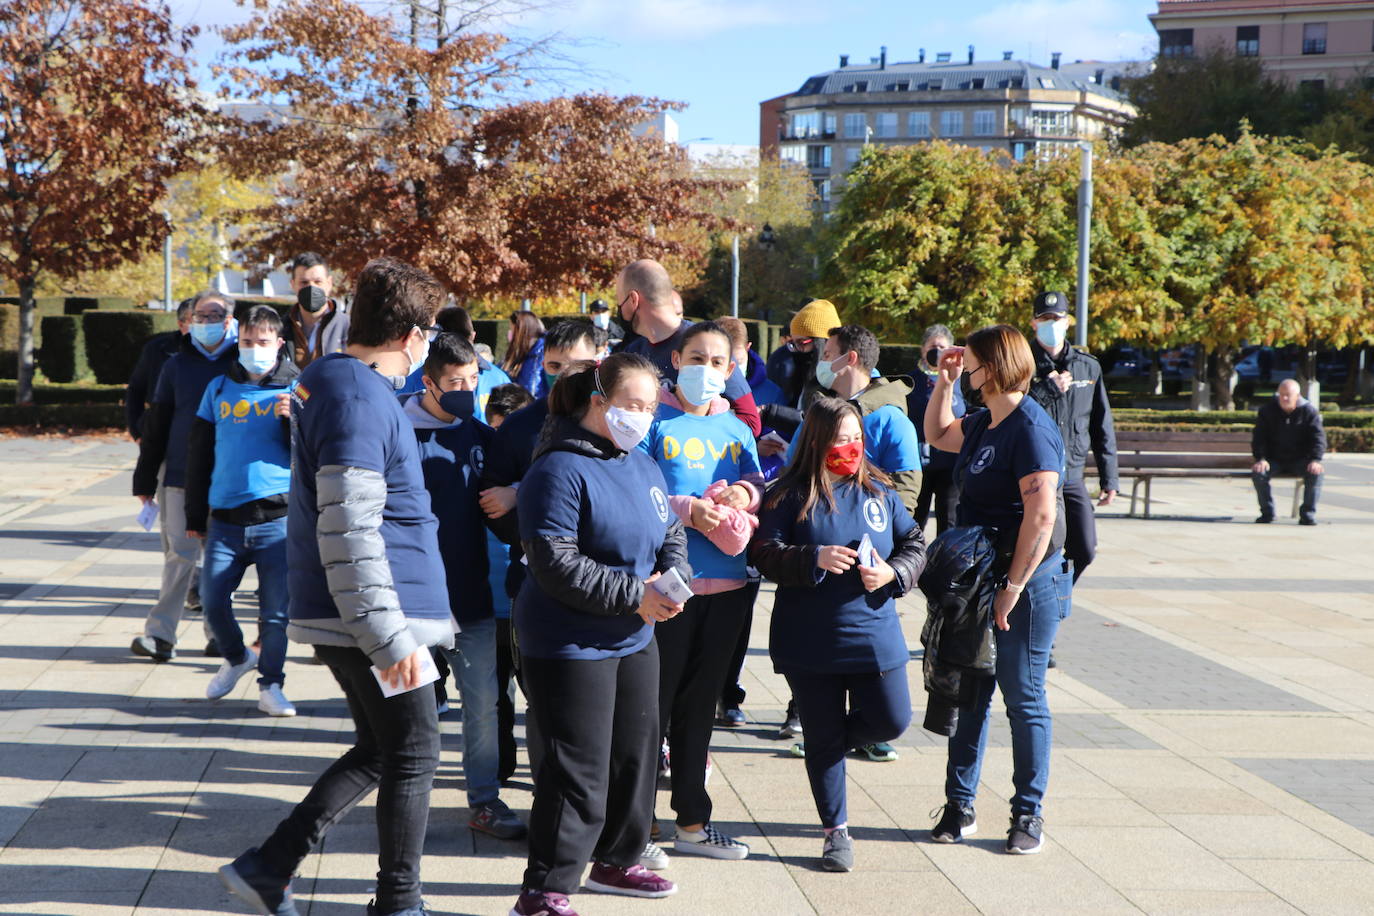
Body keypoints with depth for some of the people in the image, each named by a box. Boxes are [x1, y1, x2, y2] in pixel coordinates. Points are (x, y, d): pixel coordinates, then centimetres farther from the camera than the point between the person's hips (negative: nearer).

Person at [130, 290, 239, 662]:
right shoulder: (177, 364, 7)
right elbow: (156, 425, 10)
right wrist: (145, 478, 8)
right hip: (180, 476, 1)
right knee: (180, 554, -2)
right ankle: (160, 633, -1)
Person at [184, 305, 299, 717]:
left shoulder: (294, 388, 4)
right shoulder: (219, 388, 12)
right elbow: (198, 455, 16)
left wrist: (293, 419, -21)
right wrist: (195, 516, 15)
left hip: (277, 518, -3)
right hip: (225, 519, 3)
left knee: (276, 609, -2)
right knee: (213, 602, 1)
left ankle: (270, 684, 14)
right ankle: (236, 659, 28)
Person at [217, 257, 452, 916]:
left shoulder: (329, 380, 12)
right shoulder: (360, 401, -20)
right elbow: (348, 533, -25)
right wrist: (392, 637, -24)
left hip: (345, 618, 10)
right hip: (367, 617, -10)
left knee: (380, 751, 19)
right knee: (413, 755, 5)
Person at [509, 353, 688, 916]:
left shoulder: (644, 467, 10)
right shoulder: (560, 471, -17)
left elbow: (671, 535, 17)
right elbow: (555, 563, -23)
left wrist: (673, 576, -7)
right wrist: (633, 595, -23)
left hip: (635, 639, 9)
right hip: (570, 645, -9)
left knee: (636, 754, 18)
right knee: (578, 772, -6)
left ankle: (616, 861, 36)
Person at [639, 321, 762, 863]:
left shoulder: (736, 428, 13)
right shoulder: (653, 422, -4)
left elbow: (759, 487, 12)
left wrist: (744, 493, -9)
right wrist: (688, 509, -19)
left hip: (727, 583, 6)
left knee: (700, 702, 15)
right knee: (653, 701, -1)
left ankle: (693, 822, 25)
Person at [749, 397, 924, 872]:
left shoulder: (879, 491, 5)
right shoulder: (791, 495, -5)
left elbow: (915, 544, 9)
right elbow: (765, 553, -10)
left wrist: (893, 573, -11)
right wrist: (815, 560, -25)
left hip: (873, 634, 3)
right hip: (810, 642, -3)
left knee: (891, 721, 0)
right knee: (823, 736, 6)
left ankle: (831, 743, 31)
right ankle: (836, 831, 20)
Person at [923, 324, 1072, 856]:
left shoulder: (1030, 429, -17)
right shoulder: (984, 424, 10)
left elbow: (1041, 515, -24)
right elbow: (937, 435, 32)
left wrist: (1013, 587, -22)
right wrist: (943, 382, 16)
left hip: (1026, 584, -8)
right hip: (977, 581, 9)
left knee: (1023, 699, 2)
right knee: (969, 693, 12)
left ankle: (1029, 814, 14)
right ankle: (959, 806, 21)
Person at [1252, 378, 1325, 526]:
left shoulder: (1309, 411, -2)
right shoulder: (1267, 411, 1)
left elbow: (1318, 437, -8)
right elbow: (1259, 437, -3)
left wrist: (1315, 460, -25)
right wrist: (1261, 459, -21)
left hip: (1300, 460, -1)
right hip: (1274, 460, 1)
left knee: (1315, 473, -31)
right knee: (1258, 473, -29)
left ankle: (1307, 514, -17)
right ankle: (1267, 512, -12)